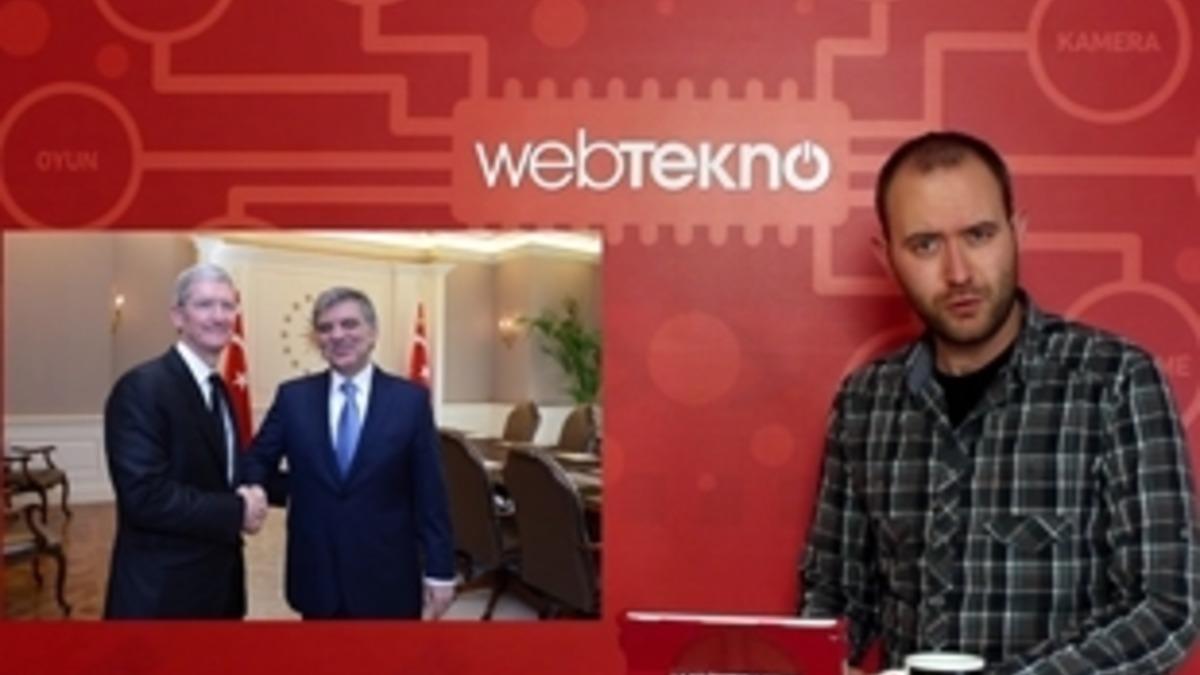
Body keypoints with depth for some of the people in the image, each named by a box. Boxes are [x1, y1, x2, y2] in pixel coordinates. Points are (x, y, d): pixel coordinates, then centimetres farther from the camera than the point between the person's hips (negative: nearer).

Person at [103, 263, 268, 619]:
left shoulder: (219, 389, 11)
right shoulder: (142, 388, -17)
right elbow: (146, 496, -25)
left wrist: (249, 498, -4)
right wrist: (237, 511, -17)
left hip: (219, 580, 8)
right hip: (162, 589, -8)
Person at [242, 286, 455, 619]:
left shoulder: (410, 399, -2)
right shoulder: (293, 397, 4)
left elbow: (429, 493, -2)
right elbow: (259, 459, 11)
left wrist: (439, 570, -4)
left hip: (387, 578, -2)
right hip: (316, 576, 2)